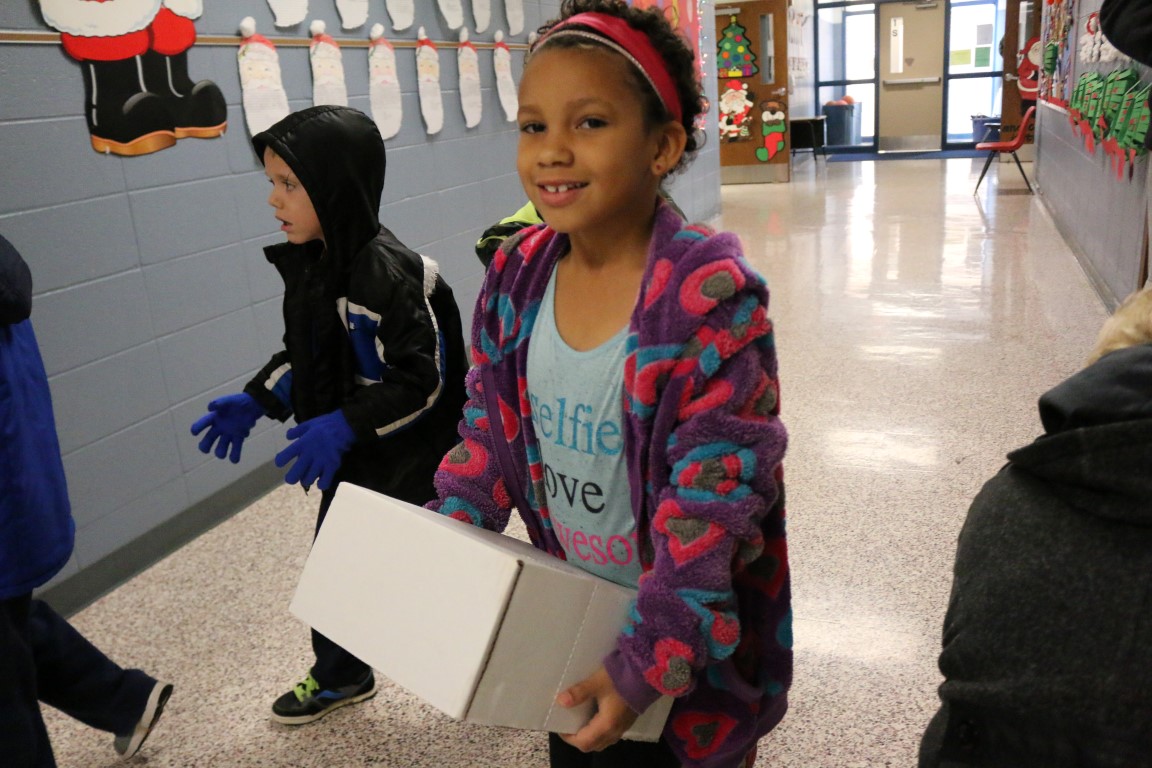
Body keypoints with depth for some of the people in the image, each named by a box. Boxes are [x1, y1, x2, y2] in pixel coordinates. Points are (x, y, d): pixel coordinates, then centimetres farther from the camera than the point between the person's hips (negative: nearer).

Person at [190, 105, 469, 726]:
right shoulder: (306, 262, 1)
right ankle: (339, 676, 43)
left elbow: (425, 379, -26)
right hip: (350, 457, 8)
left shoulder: (390, 273, -27)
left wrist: (344, 424, -31)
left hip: (411, 463, -8)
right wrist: (255, 402, 2)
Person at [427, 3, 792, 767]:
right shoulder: (517, 275, -7)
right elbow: (489, 431, 3)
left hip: (678, 635, -5)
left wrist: (649, 662, -25)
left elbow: (713, 502, -24)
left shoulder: (710, 297, -25)